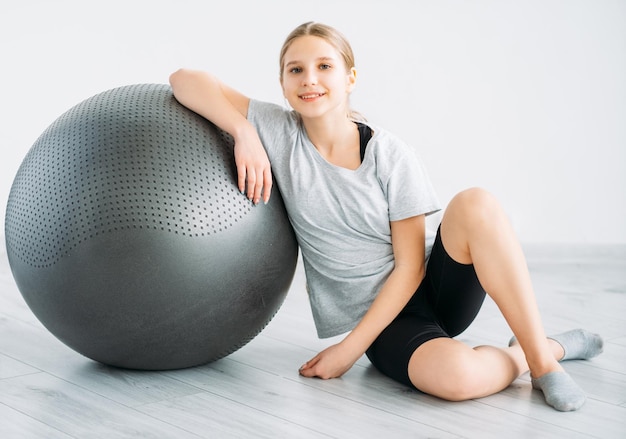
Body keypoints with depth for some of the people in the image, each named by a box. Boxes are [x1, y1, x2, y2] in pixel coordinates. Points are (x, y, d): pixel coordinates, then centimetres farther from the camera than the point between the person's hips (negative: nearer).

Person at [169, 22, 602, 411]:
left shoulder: (393, 157, -9)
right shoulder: (278, 132, -5)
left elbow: (410, 266, -10)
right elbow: (186, 79, -5)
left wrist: (349, 348, -15)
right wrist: (243, 132, -22)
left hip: (433, 287, 1)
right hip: (379, 318, 0)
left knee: (476, 204, -32)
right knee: (455, 376, -35)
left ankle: (539, 355, -18)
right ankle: (555, 345, -3)